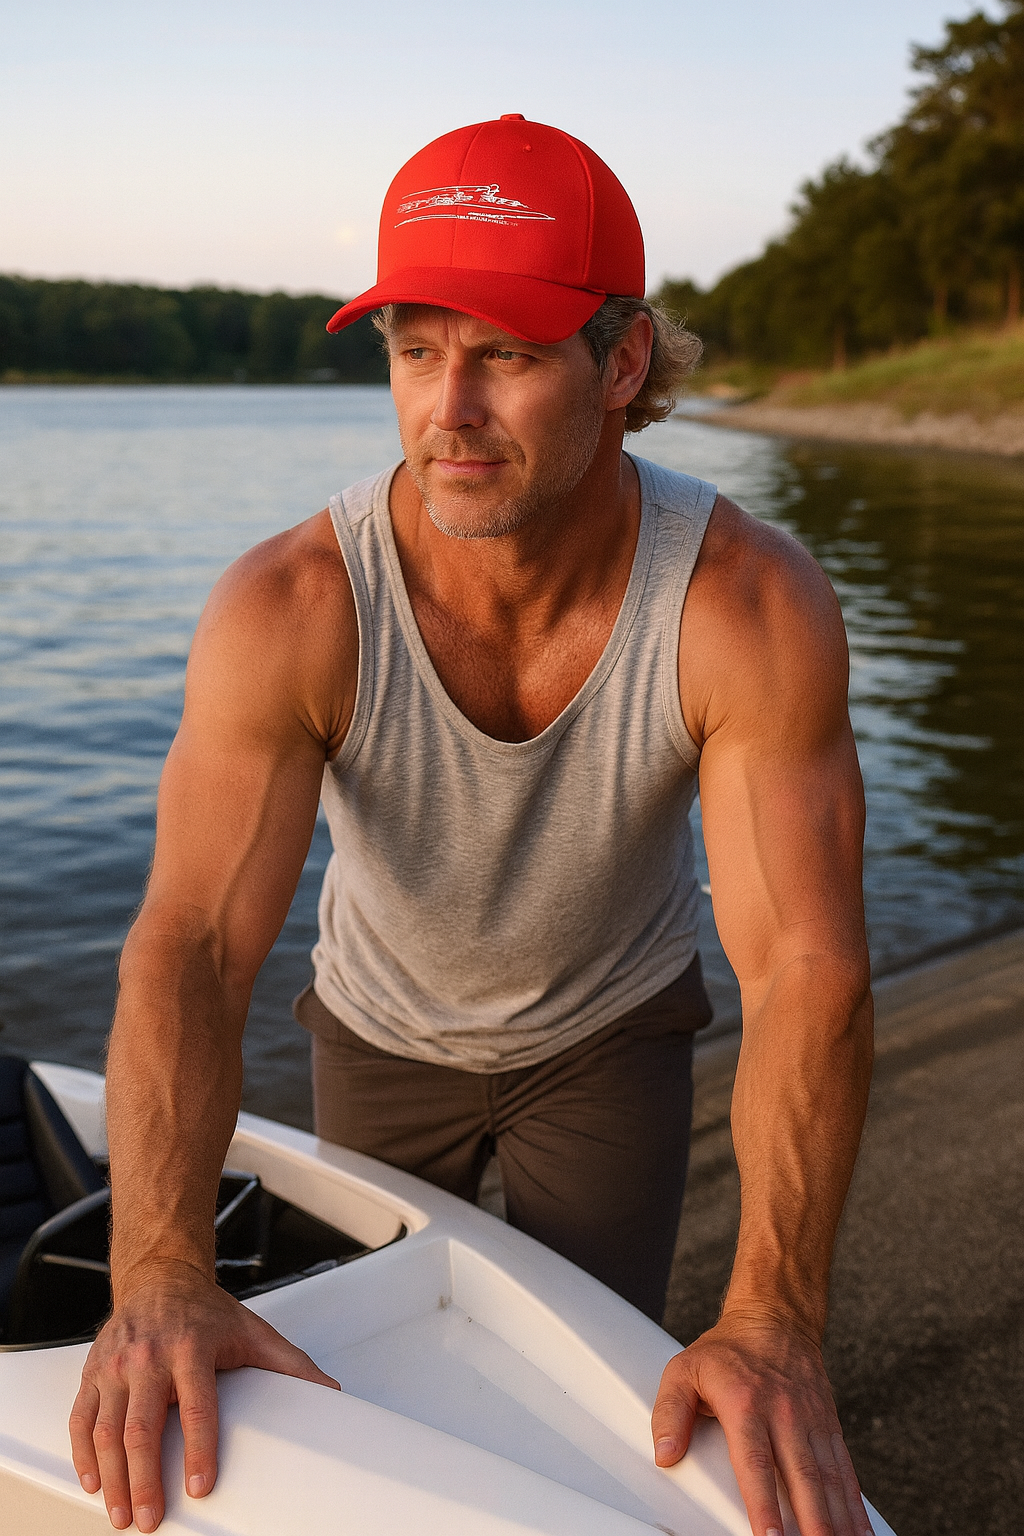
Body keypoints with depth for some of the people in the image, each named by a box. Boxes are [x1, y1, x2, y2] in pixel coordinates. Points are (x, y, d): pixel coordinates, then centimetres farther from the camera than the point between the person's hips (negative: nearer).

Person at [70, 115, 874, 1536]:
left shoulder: (754, 609, -34)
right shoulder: (288, 611, -34)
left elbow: (807, 970, -36)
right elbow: (191, 946, -39)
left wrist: (771, 1319, -45)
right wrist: (162, 1274, -53)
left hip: (612, 1033, -1)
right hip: (382, 1032, 1)